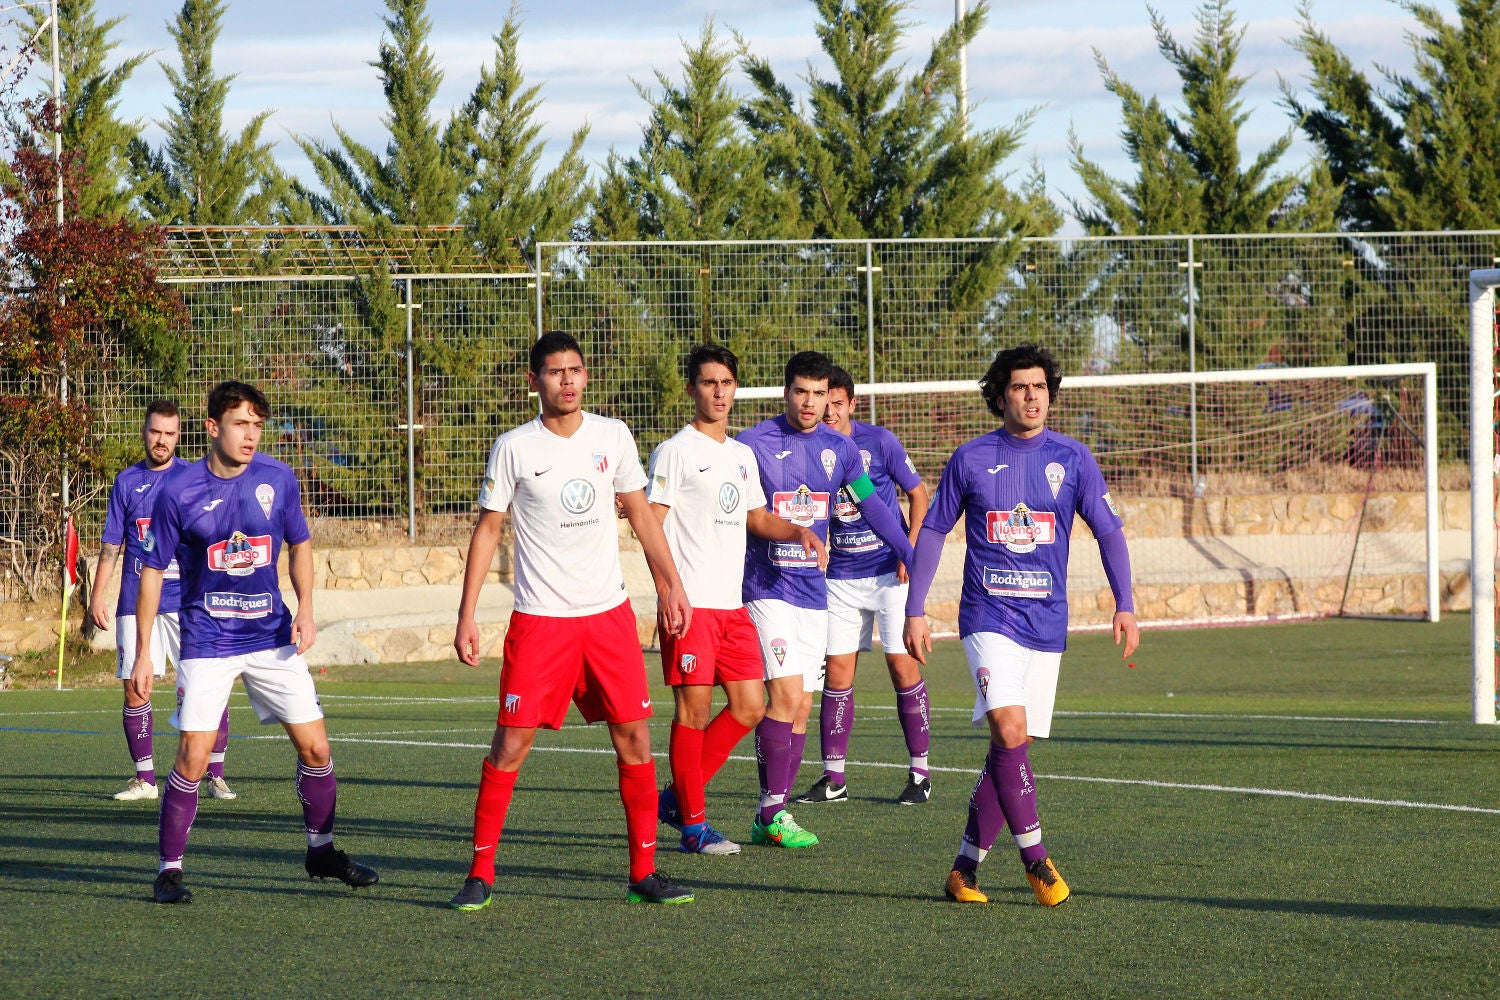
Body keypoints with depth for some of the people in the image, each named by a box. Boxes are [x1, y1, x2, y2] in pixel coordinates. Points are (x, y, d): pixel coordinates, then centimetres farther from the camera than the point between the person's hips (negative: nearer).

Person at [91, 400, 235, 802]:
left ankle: (215, 774, 3)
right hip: (136, 600, 2)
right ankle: (144, 779, 9)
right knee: (134, 688, -1)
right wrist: (98, 594, 6)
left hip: (188, 599, -2)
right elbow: (111, 544, 13)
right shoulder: (127, 481, 10)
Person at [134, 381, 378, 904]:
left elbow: (300, 544, 13)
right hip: (206, 641, -3)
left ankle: (321, 850, 23)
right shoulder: (179, 494, -11)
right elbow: (152, 571, -3)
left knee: (315, 748, 3)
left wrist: (305, 609, -2)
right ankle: (170, 869, 2)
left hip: (272, 635, 3)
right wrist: (143, 654, -4)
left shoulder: (278, 479, -2)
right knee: (193, 758, -12)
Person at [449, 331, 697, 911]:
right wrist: (466, 616, -4)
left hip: (609, 613, 3)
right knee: (511, 743, -7)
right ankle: (481, 874, 2)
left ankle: (643, 873, 8)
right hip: (539, 618, -3)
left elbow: (641, 515, 15)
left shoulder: (612, 437, 5)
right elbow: (487, 531, 1)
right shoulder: (514, 448, -3)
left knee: (635, 738, -1)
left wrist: (672, 585, 10)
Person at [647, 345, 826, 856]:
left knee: (750, 706, 5)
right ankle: (693, 823, 2)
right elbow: (652, 523, -10)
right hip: (690, 604, -8)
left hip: (733, 604, 8)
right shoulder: (676, 451, -5)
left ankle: (677, 797, 17)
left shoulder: (743, 455, 17)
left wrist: (799, 532, 9)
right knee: (695, 709, -6)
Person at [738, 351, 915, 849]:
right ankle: (772, 813, -11)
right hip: (767, 586, -5)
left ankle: (770, 817, 11)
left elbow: (871, 505, 17)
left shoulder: (839, 449, 7)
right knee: (786, 695, -16)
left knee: (800, 708, 5)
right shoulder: (754, 443, -6)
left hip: (813, 588, 5)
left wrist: (913, 556, 17)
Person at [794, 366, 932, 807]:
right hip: (840, 574, 3)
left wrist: (910, 551, -8)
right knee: (837, 670, 1)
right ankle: (833, 777, 7)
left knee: (902, 663, -5)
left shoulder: (878, 441, -7)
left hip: (890, 571, -3)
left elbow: (919, 494, 1)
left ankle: (920, 771, 3)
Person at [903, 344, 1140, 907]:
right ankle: (1035, 859, -12)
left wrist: (1125, 606, -8)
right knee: (1009, 732, -20)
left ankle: (965, 868, 12)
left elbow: (1109, 531, 4)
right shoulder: (971, 459, 2)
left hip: (1046, 623, 2)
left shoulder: (1072, 459, 4)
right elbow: (932, 531, 9)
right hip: (988, 617, -2)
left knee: (1011, 748, 3)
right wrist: (915, 611, 5)